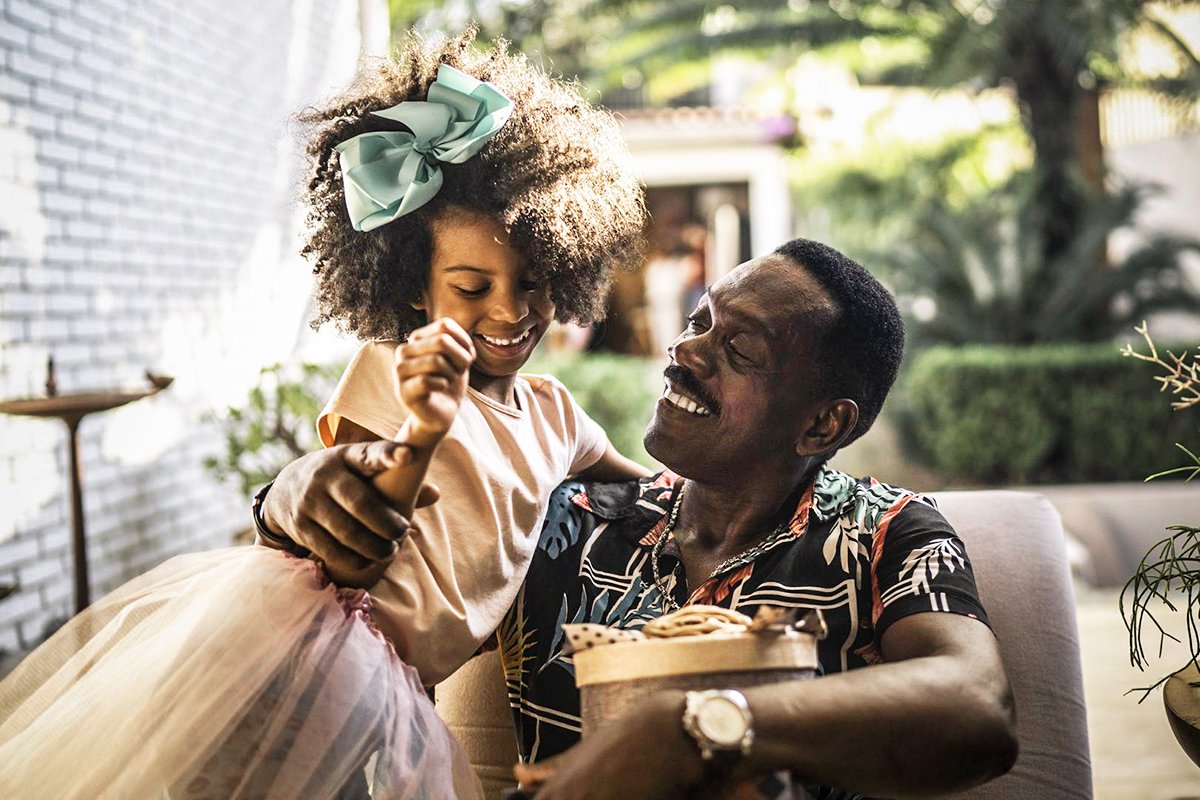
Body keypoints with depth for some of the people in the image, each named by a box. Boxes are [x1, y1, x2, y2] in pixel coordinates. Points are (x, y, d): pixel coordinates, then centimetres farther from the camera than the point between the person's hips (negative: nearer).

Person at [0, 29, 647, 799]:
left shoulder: (554, 414, 14)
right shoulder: (390, 374, -4)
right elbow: (340, 565, -12)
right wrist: (420, 438, -25)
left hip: (391, 694, 6)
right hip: (287, 644, -5)